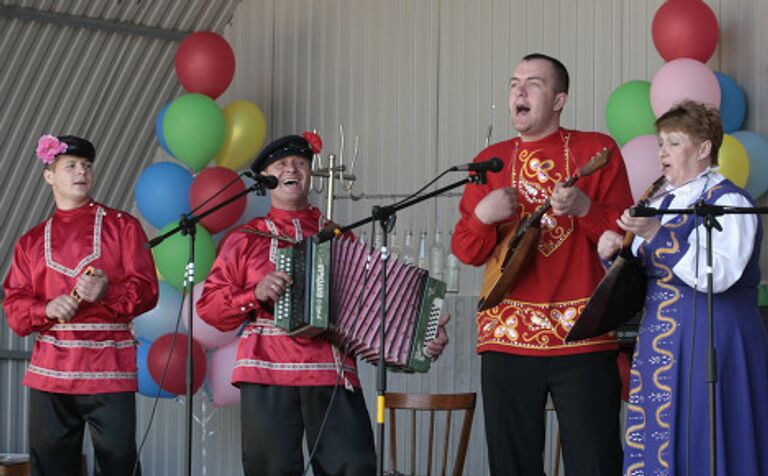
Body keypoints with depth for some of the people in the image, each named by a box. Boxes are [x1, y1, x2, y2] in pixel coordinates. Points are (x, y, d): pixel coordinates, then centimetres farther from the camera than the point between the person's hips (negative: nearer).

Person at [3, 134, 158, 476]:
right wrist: (47, 309, -12)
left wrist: (107, 291, -20)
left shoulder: (121, 226, 10)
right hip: (50, 369, 2)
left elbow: (146, 290, 1)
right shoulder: (31, 241, 16)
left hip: (110, 370, -2)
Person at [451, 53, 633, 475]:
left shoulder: (596, 151, 6)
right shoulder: (491, 161, 14)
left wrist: (585, 208, -17)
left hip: (583, 336, -3)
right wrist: (482, 216, -8)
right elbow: (466, 251, 13)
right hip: (506, 337, 3)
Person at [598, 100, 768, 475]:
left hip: (711, 344, -7)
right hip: (660, 343, 8)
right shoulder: (662, 204, 16)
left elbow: (717, 275, -21)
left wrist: (656, 235, -26)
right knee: (654, 446, 5)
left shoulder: (727, 201, -8)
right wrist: (617, 252, 2)